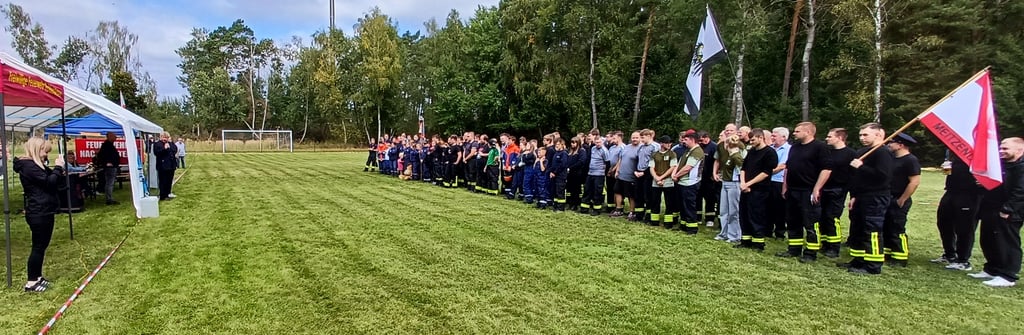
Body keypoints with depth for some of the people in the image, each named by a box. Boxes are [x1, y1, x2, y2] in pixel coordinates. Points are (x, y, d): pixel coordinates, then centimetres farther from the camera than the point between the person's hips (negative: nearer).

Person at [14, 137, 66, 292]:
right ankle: (31, 282, 3)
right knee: (38, 246, -5)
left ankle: (37, 277, 25)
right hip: (38, 214, -10)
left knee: (41, 245, 16)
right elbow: (49, 182, -23)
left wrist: (58, 169, -1)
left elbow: (53, 180, 16)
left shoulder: (35, 165, 16)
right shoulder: (29, 166, -16)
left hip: (43, 212, 10)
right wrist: (59, 167, -12)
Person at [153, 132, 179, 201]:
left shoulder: (170, 144, 15)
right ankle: (163, 196, 1)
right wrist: (164, 148, -25)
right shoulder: (157, 144, -4)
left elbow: (175, 150, 12)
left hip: (171, 166, 7)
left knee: (169, 181, 12)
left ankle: (168, 194, 23)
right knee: (163, 181, -4)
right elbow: (156, 152, -17)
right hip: (162, 166, -7)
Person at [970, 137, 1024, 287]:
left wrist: (1006, 210, -22)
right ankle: (991, 270, 27)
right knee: (988, 242, 15)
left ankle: (1008, 276, 6)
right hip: (990, 212, 9)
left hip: (1007, 215, -9)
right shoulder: (1000, 164, 16)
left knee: (1007, 245, -1)